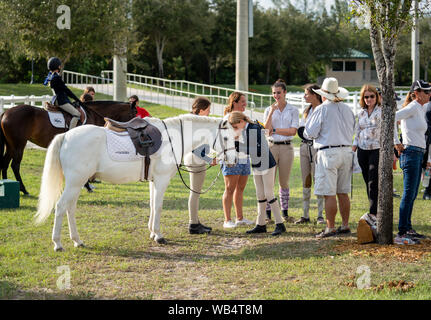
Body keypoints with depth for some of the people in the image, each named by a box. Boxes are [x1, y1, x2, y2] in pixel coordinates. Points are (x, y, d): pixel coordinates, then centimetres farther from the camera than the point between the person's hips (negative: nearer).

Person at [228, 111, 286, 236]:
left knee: (268, 194, -9)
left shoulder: (256, 129, -21)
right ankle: (261, 225, 15)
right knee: (260, 195, 10)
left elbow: (259, 151, -26)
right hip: (256, 165, 8)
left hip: (266, 164, -8)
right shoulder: (244, 131, 4)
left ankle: (280, 224, -5)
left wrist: (240, 148, -25)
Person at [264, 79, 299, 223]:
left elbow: (293, 131, -7)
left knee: (284, 182, 5)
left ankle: (285, 213, 12)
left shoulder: (293, 110, 4)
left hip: (286, 147, 0)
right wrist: (271, 113, -14)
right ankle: (267, 214, 0)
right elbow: (266, 130, -6)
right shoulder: (269, 110, 6)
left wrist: (275, 130, -8)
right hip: (272, 146, 0)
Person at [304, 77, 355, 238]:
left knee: (329, 194, -5)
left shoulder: (322, 109, -8)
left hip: (328, 152, -6)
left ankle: (330, 228, -6)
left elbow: (310, 133, -7)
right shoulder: (347, 109, 10)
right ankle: (345, 225, 15)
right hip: (346, 151, 6)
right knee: (343, 192, 12)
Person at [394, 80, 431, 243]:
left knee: (412, 194, 12)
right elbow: (392, 118, -25)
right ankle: (402, 232, -8)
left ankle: (408, 229, 19)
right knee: (409, 194, -9)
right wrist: (396, 142, -20)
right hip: (411, 153, -9)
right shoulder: (413, 107, -11)